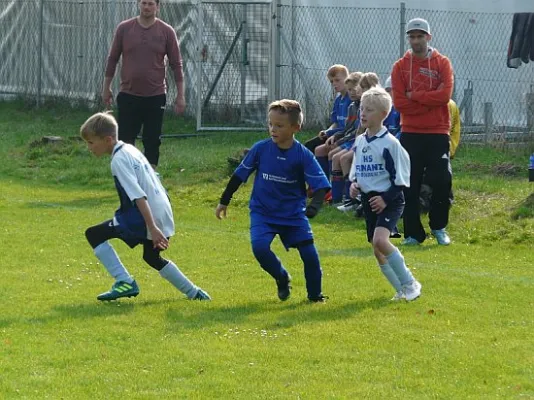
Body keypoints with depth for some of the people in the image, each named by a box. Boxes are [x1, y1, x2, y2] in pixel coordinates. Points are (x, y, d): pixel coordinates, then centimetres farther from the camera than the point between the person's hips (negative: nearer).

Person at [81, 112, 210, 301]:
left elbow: (139, 196, -21)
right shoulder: (130, 150, 15)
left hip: (148, 217, -9)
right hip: (164, 214, 9)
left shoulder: (119, 160, -14)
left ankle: (125, 282, -10)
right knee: (152, 257, 32)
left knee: (94, 235, -6)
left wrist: (152, 229, -26)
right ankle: (194, 293, 37)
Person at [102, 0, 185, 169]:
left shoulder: (167, 32, -2)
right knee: (125, 141, 1)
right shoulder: (124, 28, 0)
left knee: (152, 141, 3)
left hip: (156, 97, -1)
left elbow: (176, 64, 1)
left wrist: (180, 95, -2)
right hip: (128, 96, 1)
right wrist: (106, 88, 10)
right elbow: (112, 59, 8)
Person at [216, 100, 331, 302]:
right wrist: (224, 201, 10)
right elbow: (240, 175, 5)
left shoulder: (303, 155, -11)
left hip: (293, 213, 0)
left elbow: (320, 184, -12)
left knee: (309, 252, -7)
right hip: (263, 211, 1)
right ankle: (282, 279, 6)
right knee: (259, 247, -22)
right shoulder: (260, 149, -7)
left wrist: (314, 205, -32)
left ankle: (315, 294, 18)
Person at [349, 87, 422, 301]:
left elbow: (400, 179, -11)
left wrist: (386, 199, -19)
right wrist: (354, 184, 1)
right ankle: (402, 291, 20)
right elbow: (356, 170, 21)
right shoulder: (359, 142, 8)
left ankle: (409, 283, -12)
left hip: (390, 201, -7)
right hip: (368, 200, 7)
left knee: (380, 240, -26)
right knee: (378, 251, 7)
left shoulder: (390, 143, -12)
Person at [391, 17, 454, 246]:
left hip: (437, 133, -1)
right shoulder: (400, 66, 4)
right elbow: (399, 103, -6)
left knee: (442, 181, -5)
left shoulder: (442, 63, 2)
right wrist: (430, 101, -10)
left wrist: (414, 95, -11)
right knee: (410, 186, 0)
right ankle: (413, 233, 6)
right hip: (410, 134, 1)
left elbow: (445, 95, -12)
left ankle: (439, 227, 13)